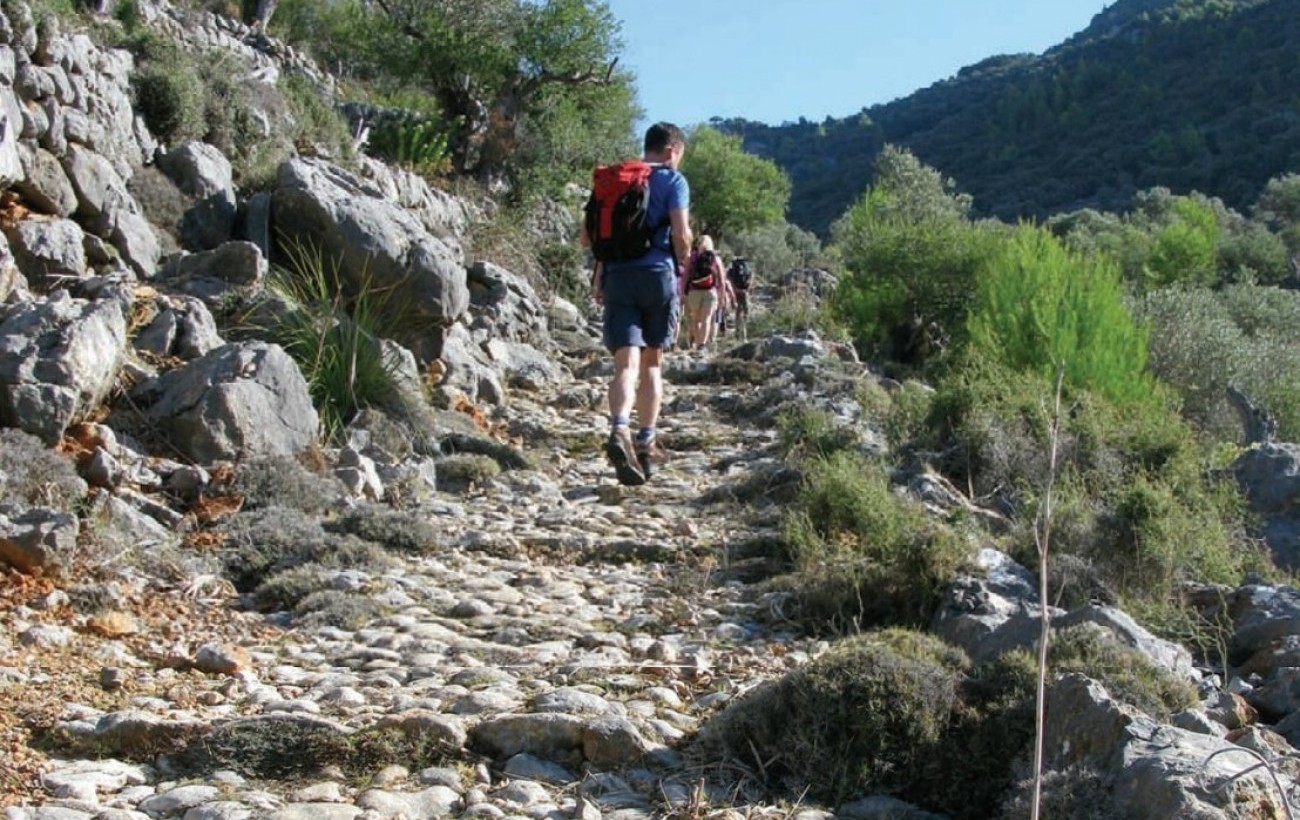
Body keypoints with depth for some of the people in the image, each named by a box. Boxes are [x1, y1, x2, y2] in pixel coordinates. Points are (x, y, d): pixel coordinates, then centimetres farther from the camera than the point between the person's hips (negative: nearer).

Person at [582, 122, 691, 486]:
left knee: (627, 363, -7)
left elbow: (586, 237, 12)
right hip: (658, 275, -2)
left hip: (617, 276, 2)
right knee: (652, 363, 12)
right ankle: (646, 441, 16)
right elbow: (680, 233, -12)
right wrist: (683, 258, 8)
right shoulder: (673, 181, 1)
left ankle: (620, 431, -31)